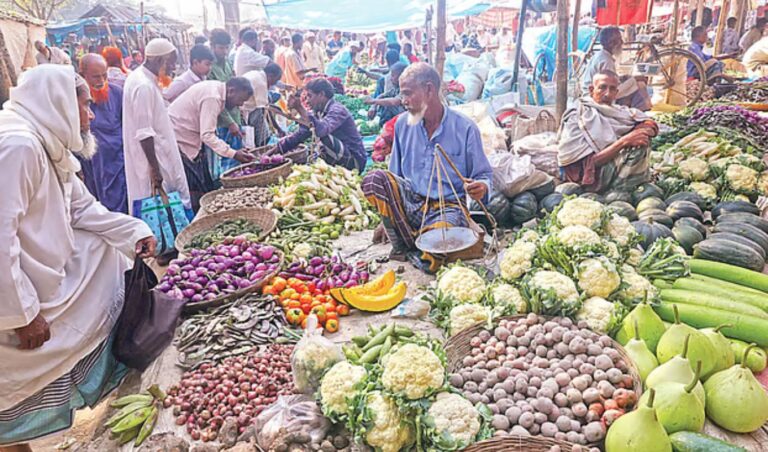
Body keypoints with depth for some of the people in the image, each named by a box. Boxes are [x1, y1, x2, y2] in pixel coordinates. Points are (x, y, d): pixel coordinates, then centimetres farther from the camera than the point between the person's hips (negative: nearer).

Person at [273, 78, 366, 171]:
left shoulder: (337, 110, -17)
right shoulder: (318, 112, 8)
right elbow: (300, 134, 6)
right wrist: (276, 150, 0)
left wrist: (300, 109, -38)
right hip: (339, 160, 8)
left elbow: (321, 130, -36)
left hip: (355, 160, -8)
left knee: (323, 136, -28)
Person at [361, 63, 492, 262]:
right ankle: (402, 243, -11)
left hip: (447, 206, -3)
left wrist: (482, 187, -27)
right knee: (374, 178, -25)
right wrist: (388, 216, 11)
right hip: (409, 202, 4)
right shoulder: (403, 123, 6)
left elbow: (484, 176, -1)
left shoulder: (465, 128, -6)